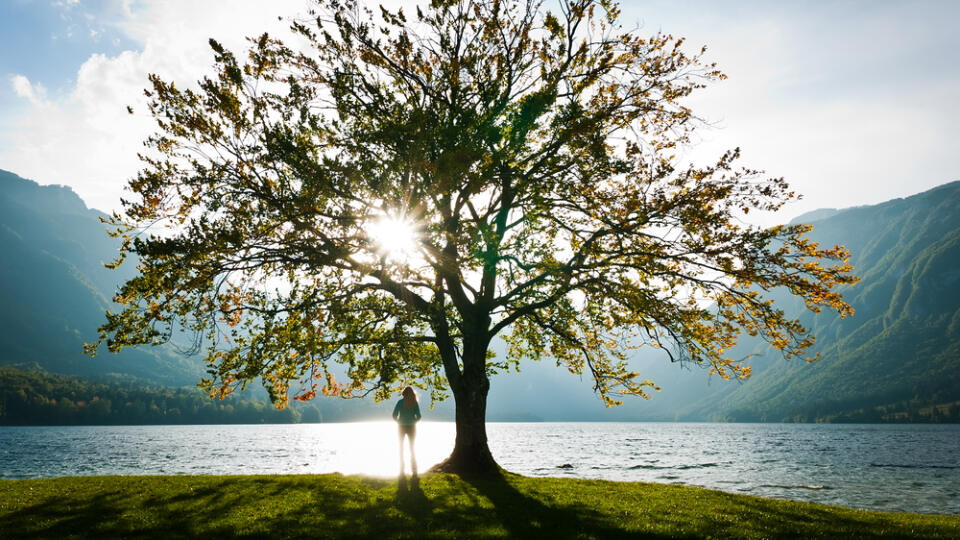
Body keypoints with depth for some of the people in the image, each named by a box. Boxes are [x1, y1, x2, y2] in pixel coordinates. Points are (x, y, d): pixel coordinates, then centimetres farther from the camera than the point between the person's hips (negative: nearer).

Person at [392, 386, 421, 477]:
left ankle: (402, 471, 9)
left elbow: (394, 415, -10)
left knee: (401, 448, 12)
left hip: (402, 427, -1)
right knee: (412, 448, 11)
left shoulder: (400, 402, -10)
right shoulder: (415, 403, -5)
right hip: (411, 427, 1)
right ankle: (414, 472, 5)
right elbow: (418, 417, -7)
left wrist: (398, 422, 9)